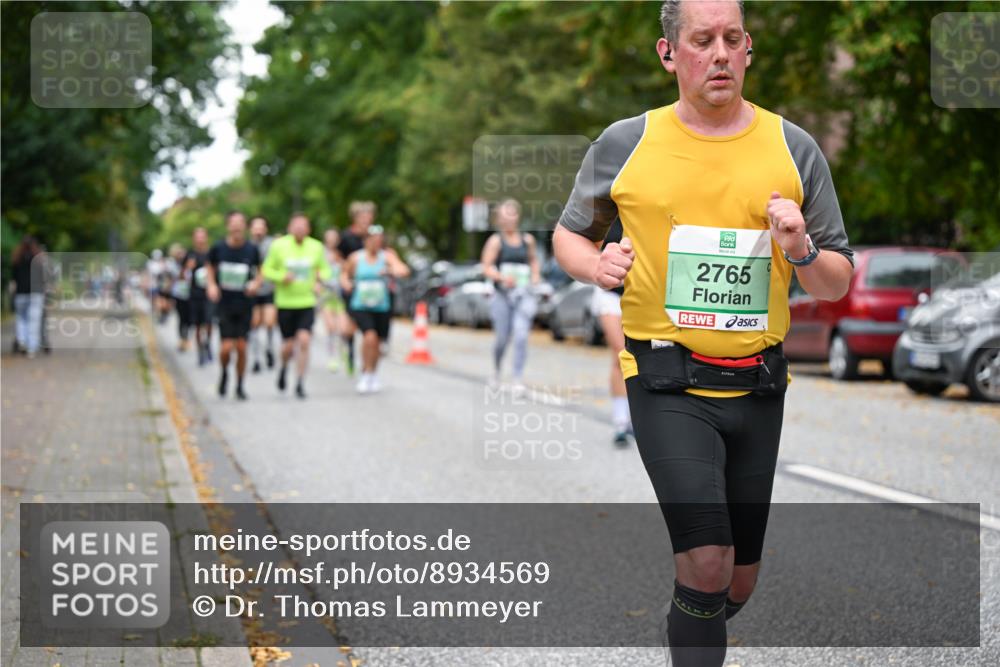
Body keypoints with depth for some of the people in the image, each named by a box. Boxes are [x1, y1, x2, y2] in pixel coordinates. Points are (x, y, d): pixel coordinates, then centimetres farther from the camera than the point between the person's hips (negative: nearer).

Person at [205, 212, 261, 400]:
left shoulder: (252, 250, -3)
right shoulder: (218, 248, -4)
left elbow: (259, 272, 11)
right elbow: (210, 268, 12)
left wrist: (256, 283, -10)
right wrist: (212, 285, -5)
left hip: (245, 305, 1)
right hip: (225, 304, -1)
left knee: (241, 347, 0)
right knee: (227, 346, -9)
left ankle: (240, 386, 17)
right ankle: (224, 373, 24)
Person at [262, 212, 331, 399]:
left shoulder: (316, 247, 2)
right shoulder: (279, 246, -3)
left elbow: (324, 269, 14)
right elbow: (267, 270, 2)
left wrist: (320, 281, -7)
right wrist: (282, 277, -17)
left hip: (307, 303, 1)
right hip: (285, 304, -1)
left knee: (304, 341, -14)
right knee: (289, 345, 2)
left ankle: (300, 383, -2)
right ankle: (284, 367, 37)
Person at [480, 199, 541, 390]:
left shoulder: (527, 240, 11)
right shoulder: (496, 241, 0)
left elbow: (533, 259, 28)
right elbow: (486, 267, -5)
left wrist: (535, 275, 10)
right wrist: (502, 277, -21)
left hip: (524, 294, 2)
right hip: (502, 294, -2)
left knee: (521, 335, -14)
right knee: (502, 338, 5)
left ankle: (519, 378, -13)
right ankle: (497, 370, 34)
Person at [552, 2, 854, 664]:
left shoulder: (794, 148, 4)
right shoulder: (624, 144, 0)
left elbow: (838, 283, 8)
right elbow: (569, 233, 15)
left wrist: (803, 252, -15)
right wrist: (597, 265, -7)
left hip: (756, 386, 3)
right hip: (668, 384, -3)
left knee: (737, 585, 13)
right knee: (707, 565, -20)